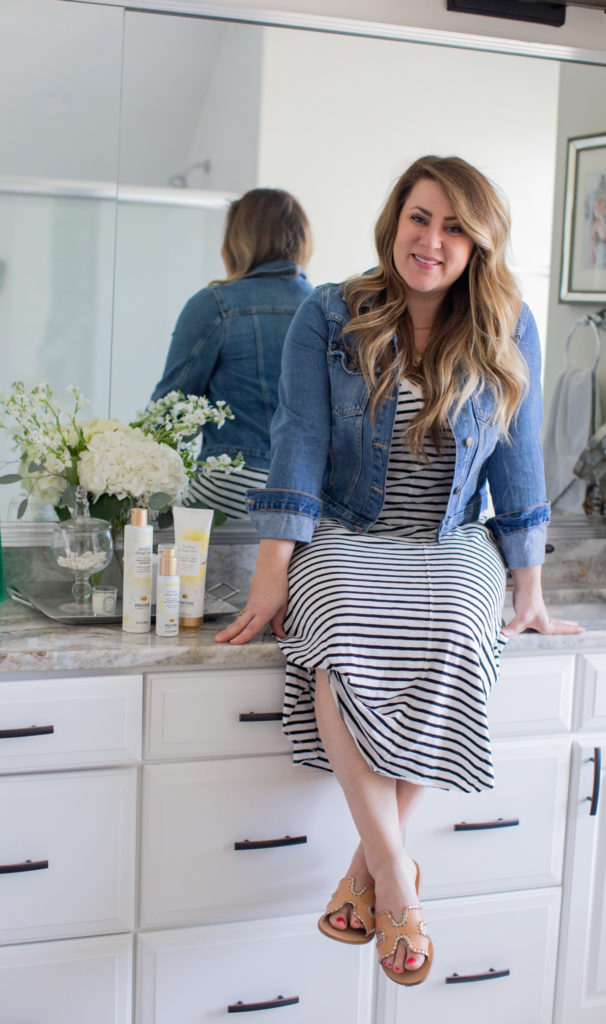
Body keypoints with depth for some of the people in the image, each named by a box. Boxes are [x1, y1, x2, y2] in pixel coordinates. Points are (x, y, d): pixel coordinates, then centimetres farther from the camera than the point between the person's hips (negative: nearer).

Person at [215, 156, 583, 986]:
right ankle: (397, 877, -23)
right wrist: (274, 573, -12)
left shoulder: (509, 331, 4)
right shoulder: (329, 317, 1)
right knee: (342, 648, -35)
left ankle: (370, 863, -16)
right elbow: (301, 443, -5)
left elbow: (517, 459, 6)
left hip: (455, 544, 1)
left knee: (450, 650, -33)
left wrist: (529, 592, 4)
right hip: (346, 537, -1)